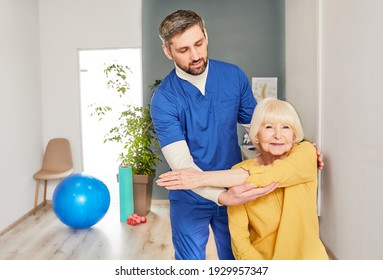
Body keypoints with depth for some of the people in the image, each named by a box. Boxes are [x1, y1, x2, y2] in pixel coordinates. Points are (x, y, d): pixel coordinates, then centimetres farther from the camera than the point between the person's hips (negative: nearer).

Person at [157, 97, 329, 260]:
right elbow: (239, 235, -7)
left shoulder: (306, 153, -5)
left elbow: (269, 176, -23)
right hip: (259, 256, 0)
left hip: (307, 256, 1)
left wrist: (203, 178, -24)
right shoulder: (239, 172, -2)